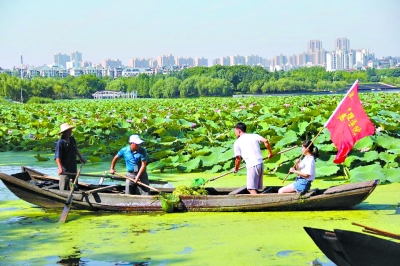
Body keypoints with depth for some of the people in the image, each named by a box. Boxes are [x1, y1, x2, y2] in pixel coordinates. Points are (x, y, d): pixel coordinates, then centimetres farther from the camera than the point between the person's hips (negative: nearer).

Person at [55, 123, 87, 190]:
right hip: (65, 170, -8)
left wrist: (81, 158, 32)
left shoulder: (72, 139, 3)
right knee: (64, 188, -1)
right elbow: (57, 157, -26)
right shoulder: (60, 143, -21)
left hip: (73, 168, 8)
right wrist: (60, 168, -39)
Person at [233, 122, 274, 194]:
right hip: (260, 164, 6)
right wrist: (270, 152, 12)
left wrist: (236, 169, 19)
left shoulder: (237, 142, 5)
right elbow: (265, 141, -1)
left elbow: (238, 158, 2)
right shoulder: (254, 136, 15)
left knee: (252, 189, -7)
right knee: (254, 188, 14)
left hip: (252, 165, -6)